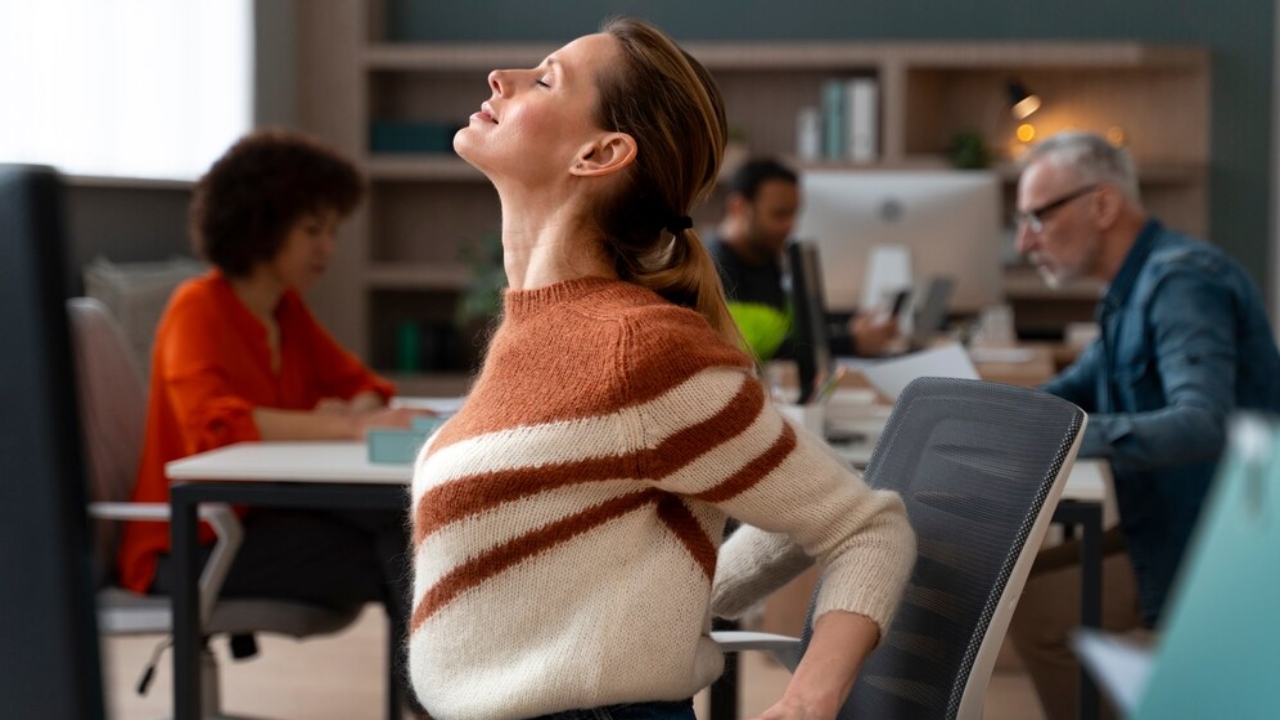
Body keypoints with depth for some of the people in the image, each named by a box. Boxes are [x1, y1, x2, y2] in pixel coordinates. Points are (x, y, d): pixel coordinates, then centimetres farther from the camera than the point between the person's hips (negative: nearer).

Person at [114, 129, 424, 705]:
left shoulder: (287, 310, 10)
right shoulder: (199, 308, -13)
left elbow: (361, 387, 13)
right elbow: (214, 422, -30)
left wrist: (355, 409, -12)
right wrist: (345, 425, -37)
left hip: (259, 516, 7)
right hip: (189, 544, -7)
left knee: (411, 517, -19)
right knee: (396, 560, -22)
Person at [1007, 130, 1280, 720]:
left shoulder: (1182, 280, -21)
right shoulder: (1137, 288, 11)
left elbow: (1204, 425, -35)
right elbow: (1073, 391, 21)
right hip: (1171, 531, 10)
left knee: (1032, 608, -15)